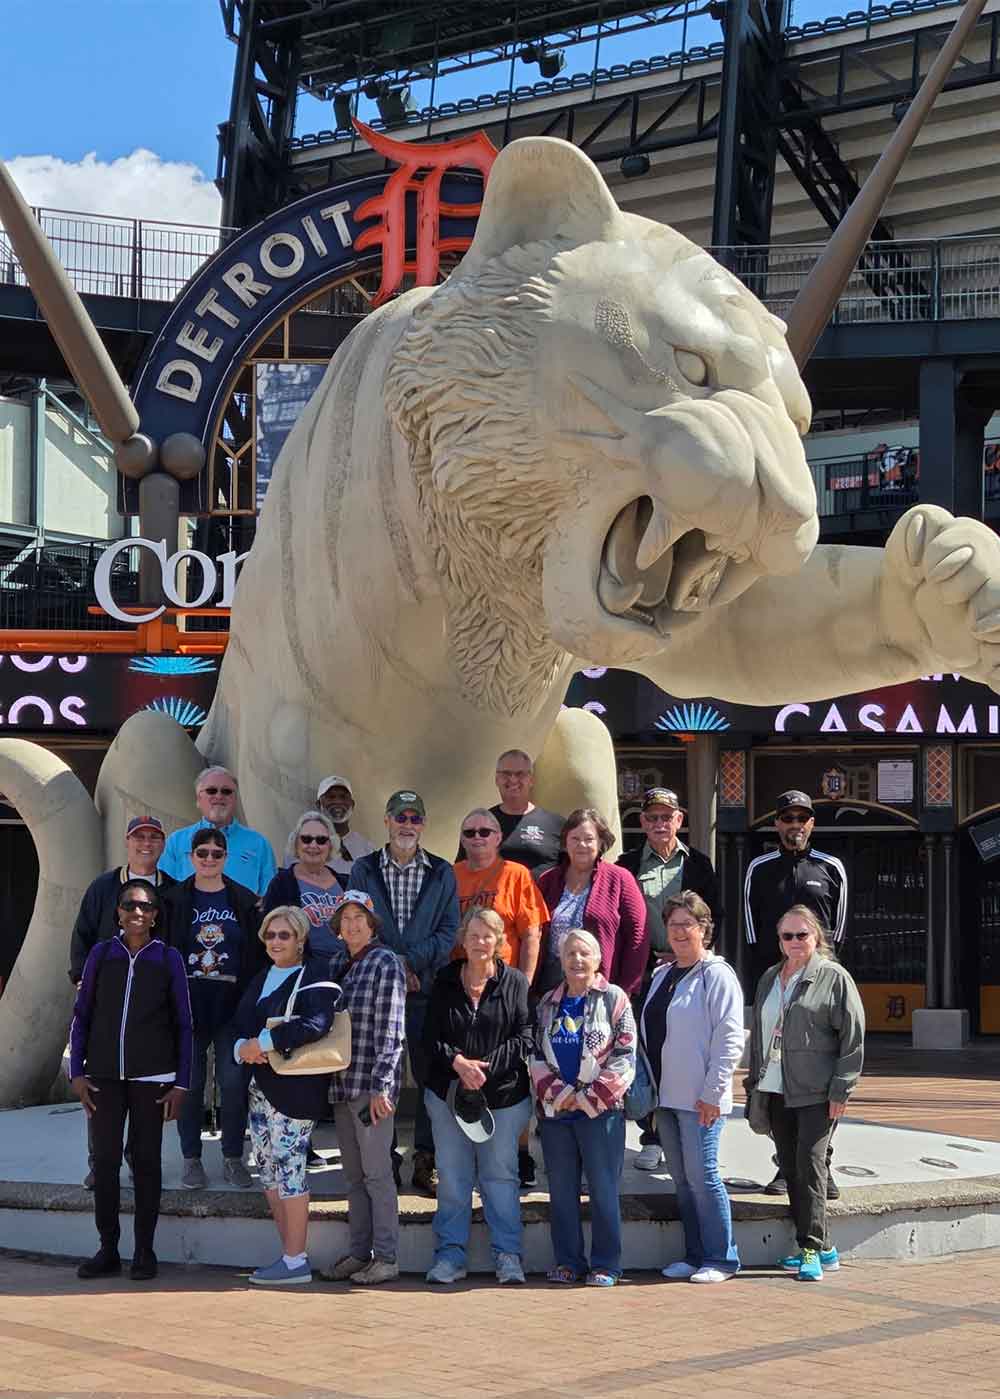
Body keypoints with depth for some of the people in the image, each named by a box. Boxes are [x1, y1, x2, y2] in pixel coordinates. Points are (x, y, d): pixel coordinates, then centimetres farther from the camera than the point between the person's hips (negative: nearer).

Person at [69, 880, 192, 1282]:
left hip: (152, 1075, -1)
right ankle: (108, 1249, 10)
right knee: (105, 1159, 2)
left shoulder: (168, 958, 1)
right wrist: (76, 1072, 0)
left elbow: (183, 1025, 4)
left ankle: (144, 1251, 9)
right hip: (105, 1074, 1)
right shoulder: (101, 954, 4)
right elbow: (81, 1015, 8)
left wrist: (181, 1084, -1)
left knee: (146, 1160, 2)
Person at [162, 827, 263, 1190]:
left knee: (234, 1082, -1)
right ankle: (191, 1158, 15)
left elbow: (255, 955, 5)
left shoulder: (244, 900, 5)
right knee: (190, 1081, 4)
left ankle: (233, 1157, 12)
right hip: (188, 1003, 0)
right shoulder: (175, 899, 2)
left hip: (231, 1005, 1)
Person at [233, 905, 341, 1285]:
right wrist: (244, 1048, -11)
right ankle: (290, 1252, 16)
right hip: (261, 1085, 8)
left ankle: (296, 1261, -5)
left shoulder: (314, 975, -6)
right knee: (268, 1169, 9)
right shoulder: (261, 980, 19)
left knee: (288, 1166, -9)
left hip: (295, 1086, -8)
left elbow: (316, 1024, -22)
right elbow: (240, 1025, 12)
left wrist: (263, 1042, -21)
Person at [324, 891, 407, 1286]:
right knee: (353, 1175, 11)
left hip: (371, 1084, -7)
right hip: (340, 1083, 7)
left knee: (376, 1172, -5)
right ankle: (359, 1252, 17)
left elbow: (392, 1032, -12)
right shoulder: (337, 964, 14)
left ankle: (386, 1257, 0)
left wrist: (380, 1086, -18)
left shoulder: (385, 963, -7)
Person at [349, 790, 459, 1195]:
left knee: (432, 1073, 0)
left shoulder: (442, 873, 9)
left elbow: (448, 931, 2)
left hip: (428, 986, 0)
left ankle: (425, 1161, 7)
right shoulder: (364, 870, 9)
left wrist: (409, 960, -11)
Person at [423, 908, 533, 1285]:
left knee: (500, 1175, 2)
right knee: (452, 1177, 5)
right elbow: (430, 1038, 3)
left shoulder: (515, 983, 2)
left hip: (504, 1095, -2)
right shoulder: (445, 982, 7)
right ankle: (450, 1254, 12)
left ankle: (507, 1255, 9)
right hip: (448, 1094, 2)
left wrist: (487, 1067, -14)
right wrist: (457, 1061, -15)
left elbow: (524, 1038, -5)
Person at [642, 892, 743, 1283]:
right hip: (667, 1096, 8)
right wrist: (650, 1088, 15)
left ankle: (720, 1259, 2)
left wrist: (712, 1093, -17)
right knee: (682, 1180, 10)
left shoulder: (716, 975, -7)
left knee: (701, 1176, -7)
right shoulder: (662, 975, 17)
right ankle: (694, 1255, 18)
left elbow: (729, 1039, -13)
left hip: (700, 1099, -8)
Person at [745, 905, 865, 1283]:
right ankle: (823, 1248, 16)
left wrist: (840, 1090, -12)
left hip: (816, 1094, -7)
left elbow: (853, 1037, -8)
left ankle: (812, 1248, -8)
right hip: (776, 1093, 7)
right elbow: (758, 1032, 22)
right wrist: (754, 1081, 15)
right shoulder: (769, 979, 16)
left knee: (809, 1166, -11)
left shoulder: (834, 977, -4)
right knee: (790, 1168, 7)